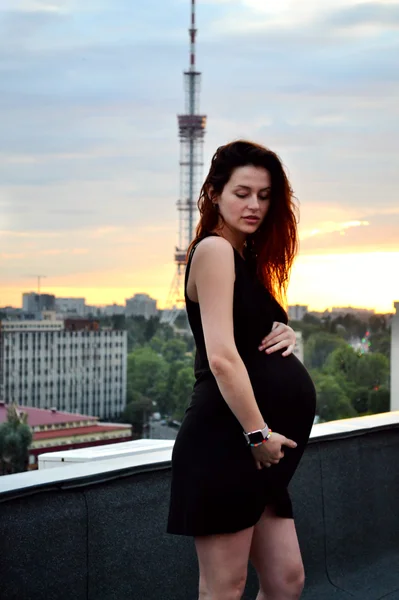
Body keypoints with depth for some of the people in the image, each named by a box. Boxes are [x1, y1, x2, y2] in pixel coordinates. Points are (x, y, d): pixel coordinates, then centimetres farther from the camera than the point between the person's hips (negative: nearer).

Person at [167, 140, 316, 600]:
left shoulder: (247, 259, 19)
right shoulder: (214, 250, -9)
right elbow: (221, 357, -19)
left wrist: (282, 337, 5)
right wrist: (259, 433, -15)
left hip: (258, 454, 10)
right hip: (225, 444, -10)